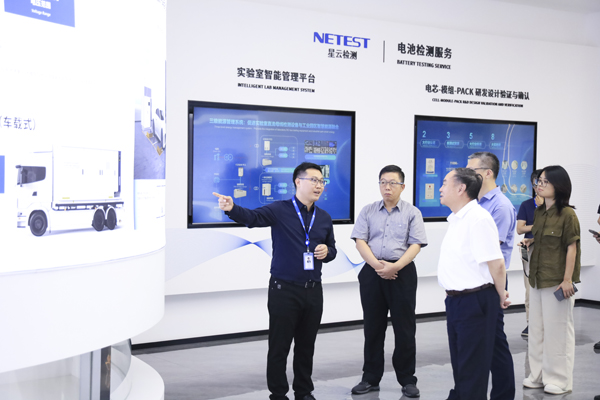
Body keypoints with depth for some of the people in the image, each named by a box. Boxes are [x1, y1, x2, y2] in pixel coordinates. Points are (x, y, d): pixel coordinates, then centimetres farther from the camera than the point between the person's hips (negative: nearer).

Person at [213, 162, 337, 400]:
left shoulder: (324, 217, 10)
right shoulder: (279, 210, -7)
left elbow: (332, 249, 20)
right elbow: (252, 217, -23)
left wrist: (327, 251, -5)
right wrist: (231, 208, -43)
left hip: (313, 291, 5)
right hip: (284, 290, -4)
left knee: (306, 346, 14)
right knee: (279, 346, 3)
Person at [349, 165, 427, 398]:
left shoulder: (412, 213, 4)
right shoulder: (368, 211, 10)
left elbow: (416, 245, -5)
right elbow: (360, 241, 1)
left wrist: (395, 266, -18)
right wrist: (377, 265, -14)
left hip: (402, 272, -2)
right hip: (372, 272, 2)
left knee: (404, 328, 2)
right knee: (373, 328, 8)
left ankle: (407, 380, 14)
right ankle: (370, 378, 18)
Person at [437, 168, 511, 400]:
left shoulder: (478, 218, -19)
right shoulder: (457, 219, 12)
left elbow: (496, 262, -20)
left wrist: (501, 295, -8)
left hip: (475, 301, -9)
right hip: (456, 300, 9)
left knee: (472, 365, 2)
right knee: (459, 361, 20)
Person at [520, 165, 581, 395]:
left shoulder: (567, 214, -12)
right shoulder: (539, 212, 10)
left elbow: (571, 247, -14)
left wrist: (567, 279, -17)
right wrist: (530, 242, 5)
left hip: (557, 281, -8)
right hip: (538, 279, 8)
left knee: (557, 329, 1)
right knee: (537, 329, 14)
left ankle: (559, 380, 13)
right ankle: (539, 375, 26)